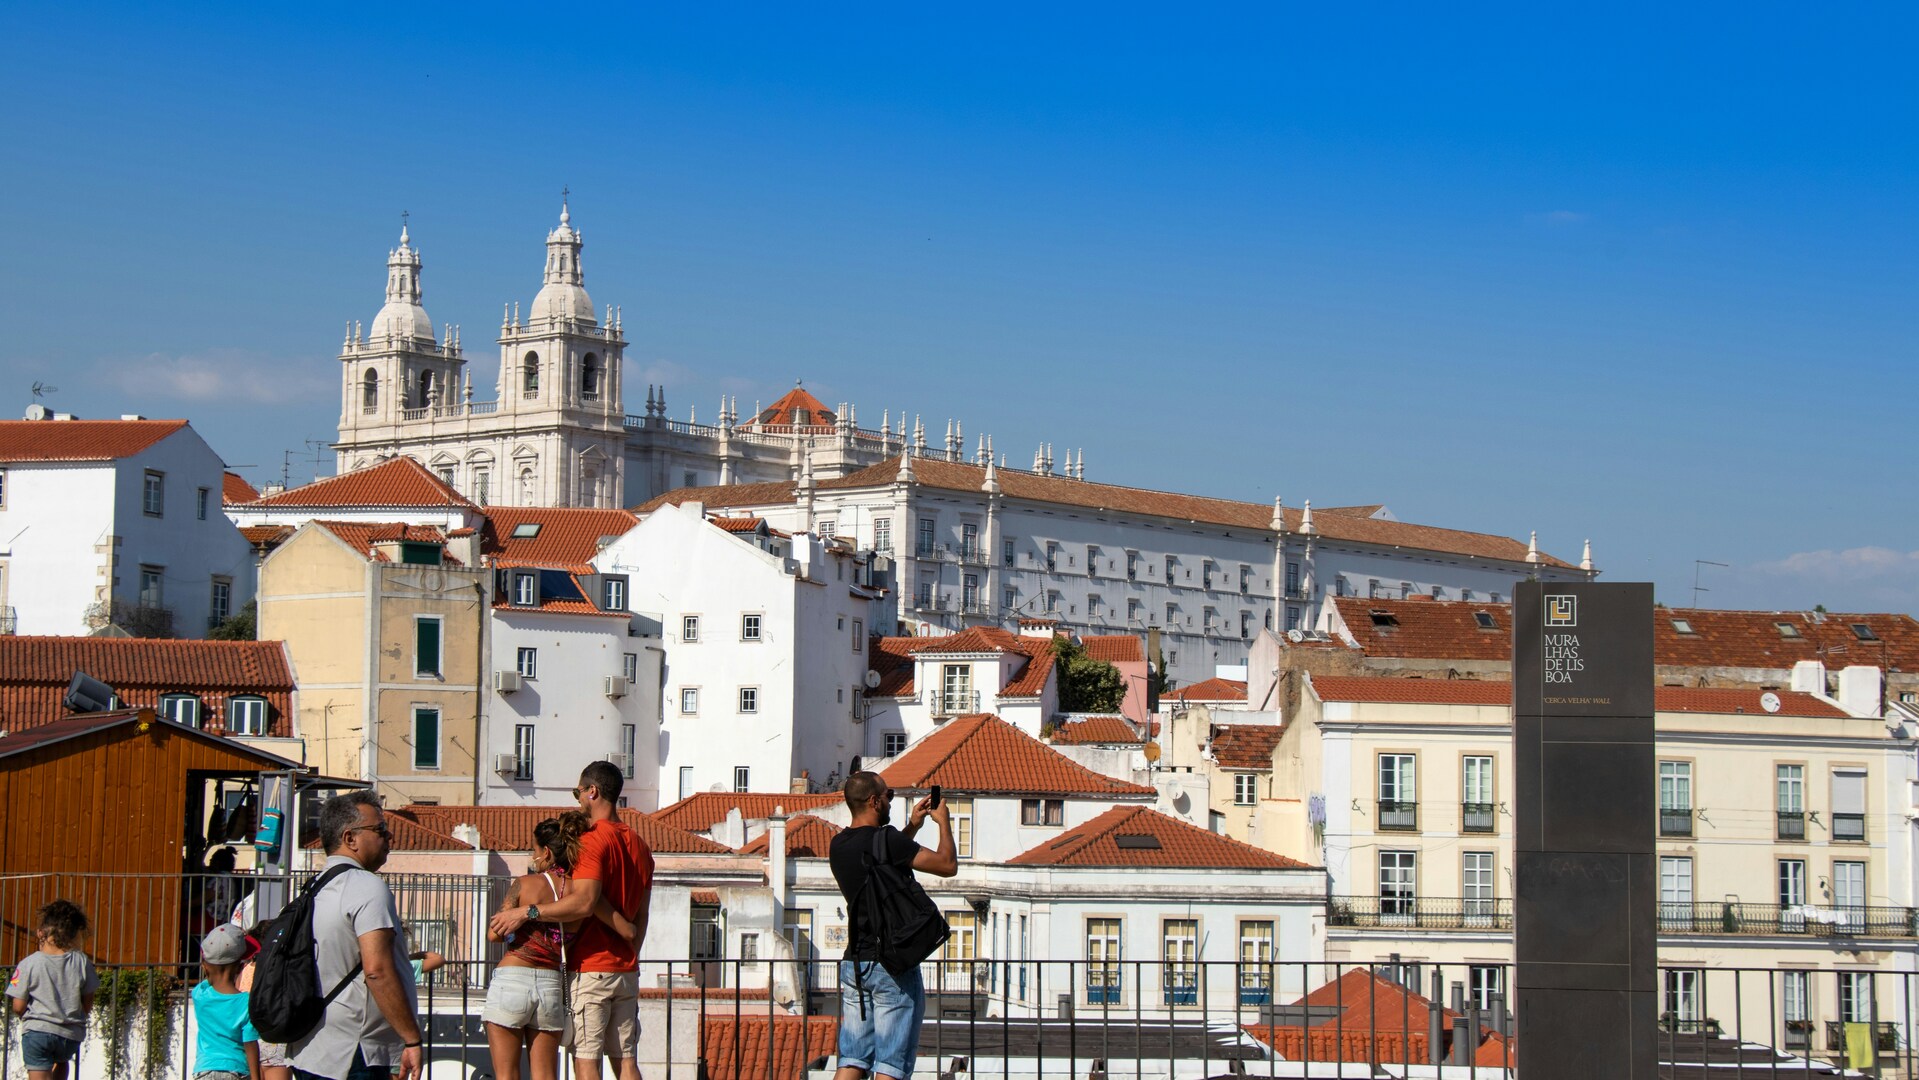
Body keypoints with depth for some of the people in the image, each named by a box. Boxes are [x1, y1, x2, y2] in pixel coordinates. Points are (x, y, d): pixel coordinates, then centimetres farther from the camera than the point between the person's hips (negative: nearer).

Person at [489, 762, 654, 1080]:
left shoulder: (592, 841, -12)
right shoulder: (639, 846, 15)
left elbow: (584, 902, -25)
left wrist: (526, 912, -22)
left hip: (590, 969, -8)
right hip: (627, 971, 8)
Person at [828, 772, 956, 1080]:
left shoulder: (839, 845, 9)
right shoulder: (887, 840, -15)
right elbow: (948, 865, -9)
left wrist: (912, 826, 27)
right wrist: (943, 822, 6)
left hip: (854, 963, 7)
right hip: (893, 965, -7)